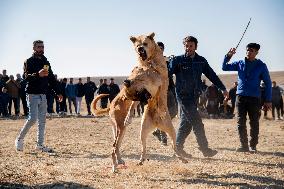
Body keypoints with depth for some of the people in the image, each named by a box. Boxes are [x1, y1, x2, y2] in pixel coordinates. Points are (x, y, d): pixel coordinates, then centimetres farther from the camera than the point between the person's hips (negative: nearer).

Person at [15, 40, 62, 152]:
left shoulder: (46, 62, 16)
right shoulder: (29, 62, -4)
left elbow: (51, 79, 20)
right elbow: (26, 76, -18)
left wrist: (57, 92, 14)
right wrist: (38, 74, -34)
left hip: (43, 95, 7)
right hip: (33, 94, -7)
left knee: (42, 120, 5)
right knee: (33, 118, -13)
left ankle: (40, 144, 9)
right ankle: (19, 139, 3)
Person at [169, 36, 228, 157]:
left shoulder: (201, 61, 9)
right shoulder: (177, 60, -4)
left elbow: (211, 75, 16)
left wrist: (223, 88, 17)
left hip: (194, 96, 5)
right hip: (183, 96, -5)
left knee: (186, 122, 10)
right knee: (197, 123, -8)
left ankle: (178, 147, 20)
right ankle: (205, 149, -4)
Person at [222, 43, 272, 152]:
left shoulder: (261, 66, 1)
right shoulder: (240, 64, 8)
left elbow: (267, 83, 3)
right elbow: (225, 67, 12)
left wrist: (268, 100, -2)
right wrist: (228, 56, -6)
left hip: (254, 98, -2)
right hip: (241, 97, 2)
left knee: (254, 123, 1)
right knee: (241, 123, 1)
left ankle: (253, 146, 9)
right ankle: (244, 145, 8)